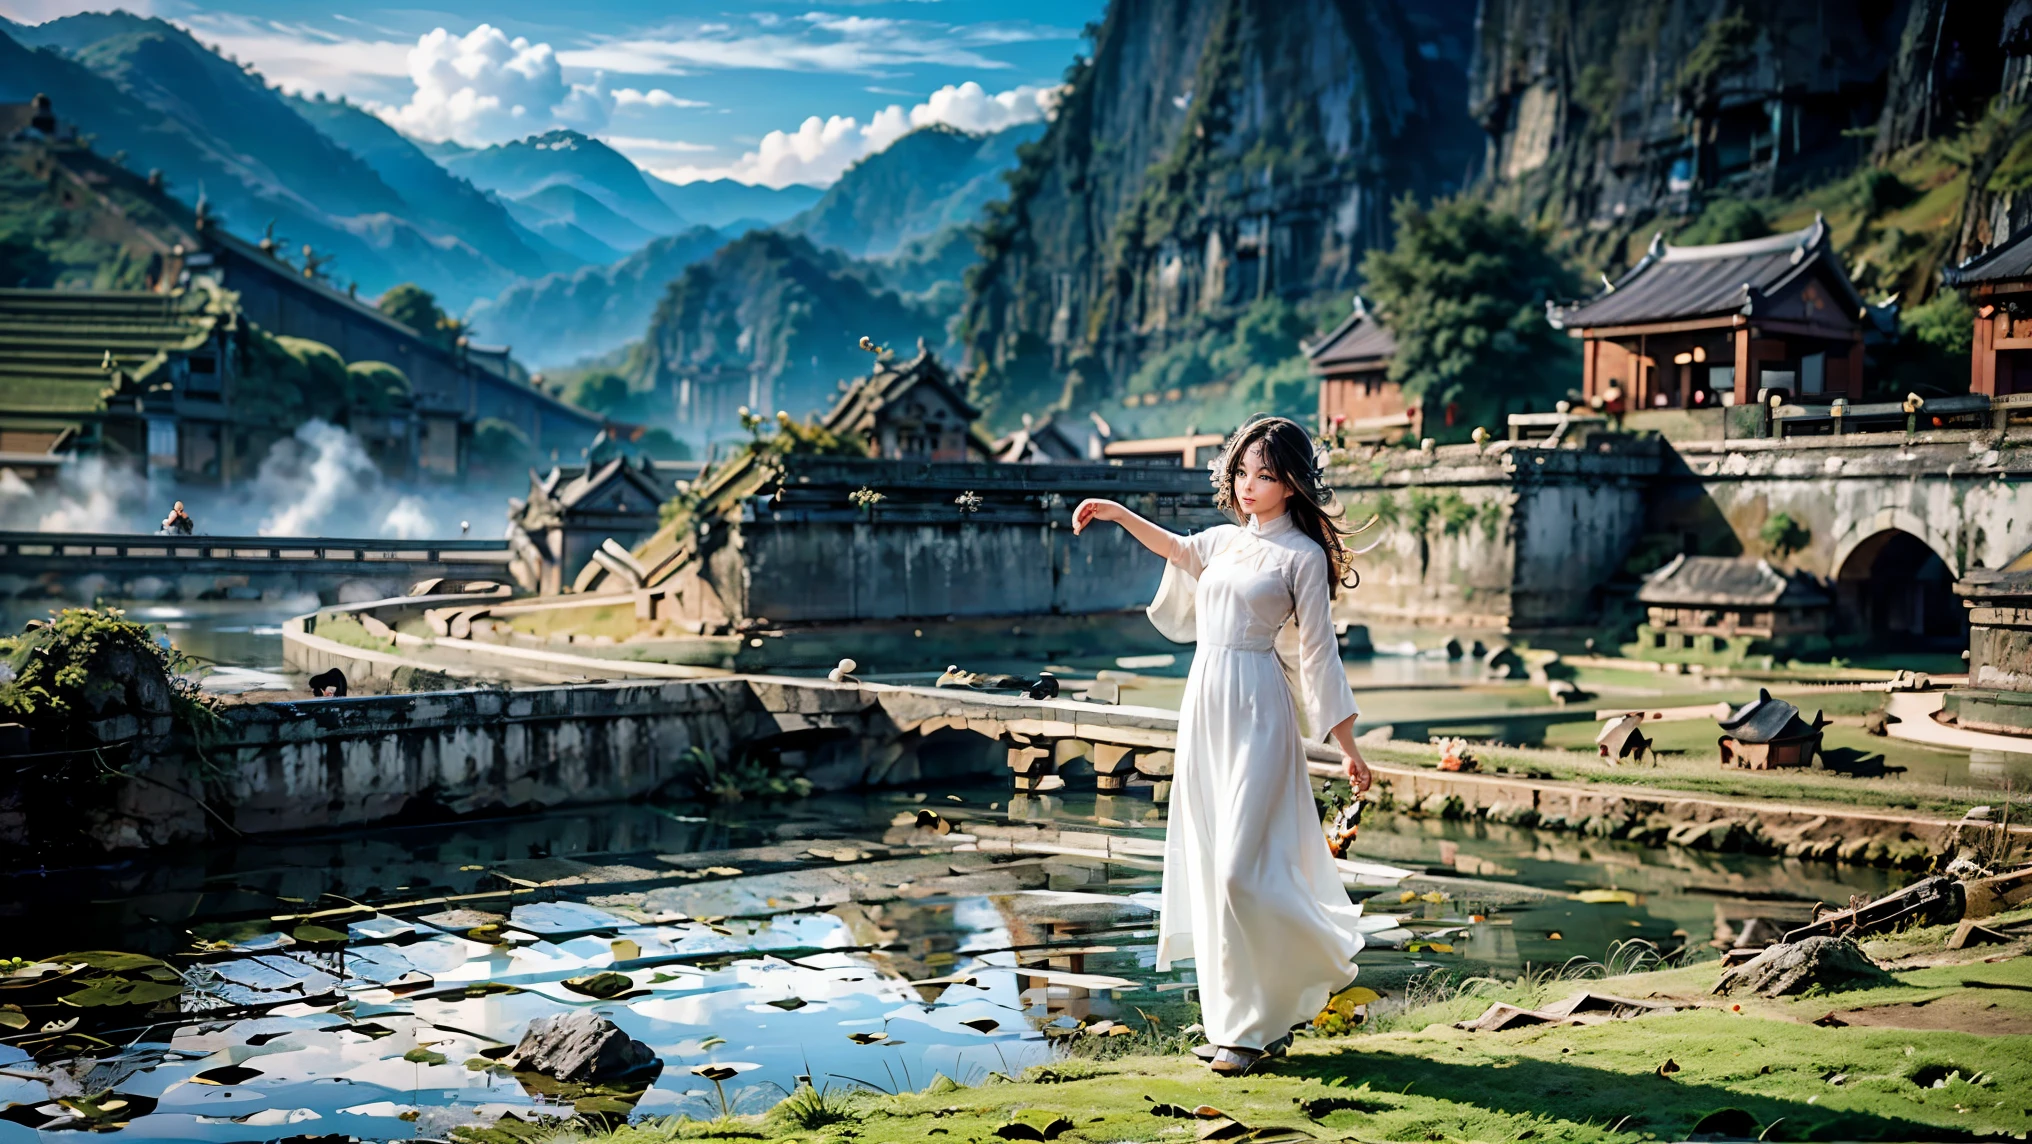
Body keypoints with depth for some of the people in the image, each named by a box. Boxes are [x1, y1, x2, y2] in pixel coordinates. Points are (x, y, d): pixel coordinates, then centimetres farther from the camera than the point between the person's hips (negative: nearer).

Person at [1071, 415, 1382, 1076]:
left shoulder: (1302, 556, -4)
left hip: (1255, 708, -7)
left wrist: (1348, 746, -3)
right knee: (1209, 865, 7)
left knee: (1241, 867, -11)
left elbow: (1319, 654, -3)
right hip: (1204, 701, 7)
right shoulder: (1224, 541, 13)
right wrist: (1117, 513, 28)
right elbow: (1176, 550, 36)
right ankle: (1245, 1020, 16)